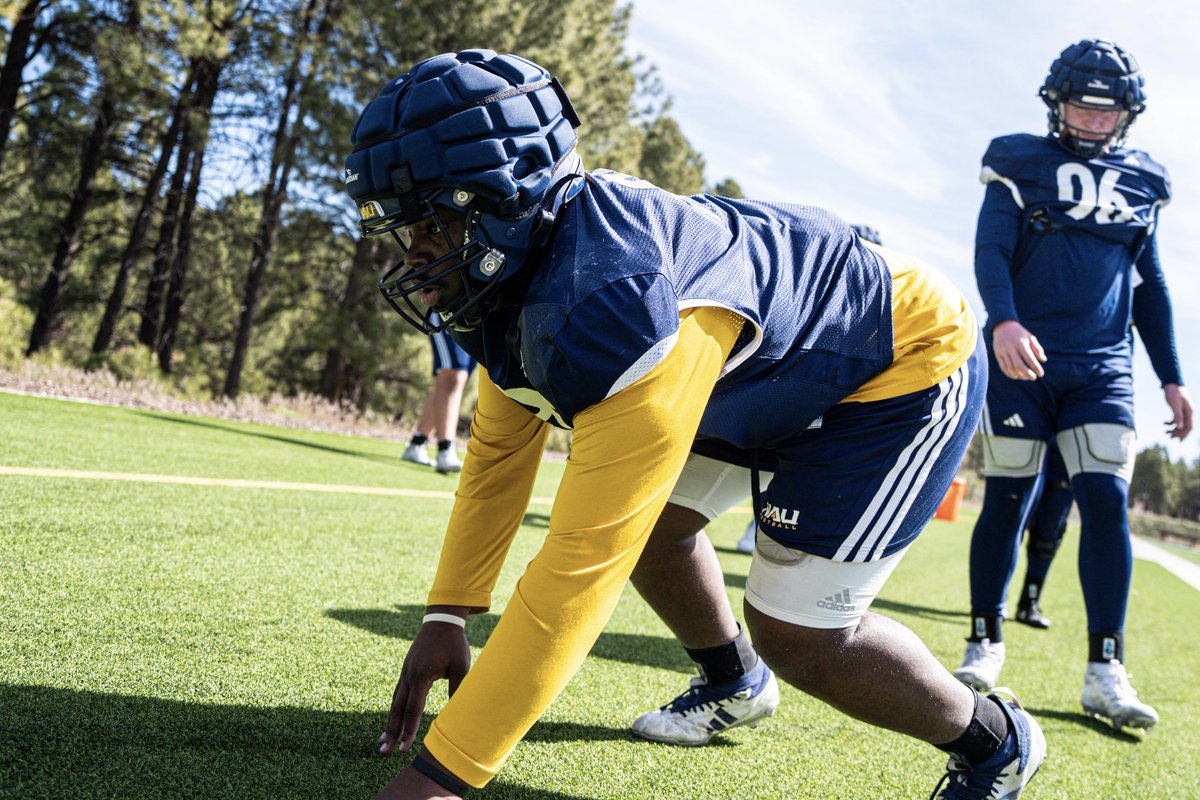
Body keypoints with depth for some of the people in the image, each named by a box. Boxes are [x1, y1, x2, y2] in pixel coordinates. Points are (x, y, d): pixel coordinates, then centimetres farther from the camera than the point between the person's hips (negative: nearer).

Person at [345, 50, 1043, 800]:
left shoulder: (610, 308, -40)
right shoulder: (515, 270, -10)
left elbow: (583, 567, -40)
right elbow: (498, 454, 2)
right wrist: (447, 615, -3)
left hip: (906, 362, -9)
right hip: (771, 370, 9)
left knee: (795, 632, -12)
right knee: (651, 523, 7)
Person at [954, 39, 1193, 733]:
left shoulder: (1142, 183, 16)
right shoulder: (1020, 164, 4)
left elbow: (1151, 287, 20)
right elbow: (991, 251, -7)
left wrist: (1173, 377, 16)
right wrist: (1003, 322, -27)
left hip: (1103, 369, 3)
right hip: (1023, 359, -2)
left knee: (1107, 501, -8)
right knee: (1007, 501, 1)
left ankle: (1105, 669, -4)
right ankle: (986, 640, 16)